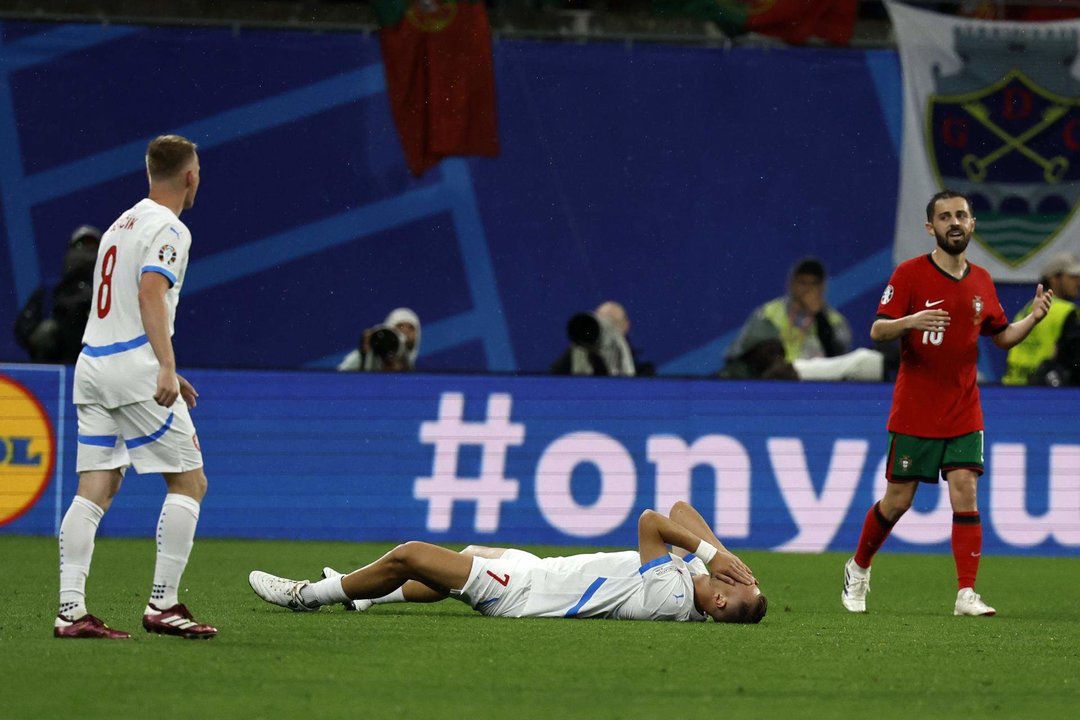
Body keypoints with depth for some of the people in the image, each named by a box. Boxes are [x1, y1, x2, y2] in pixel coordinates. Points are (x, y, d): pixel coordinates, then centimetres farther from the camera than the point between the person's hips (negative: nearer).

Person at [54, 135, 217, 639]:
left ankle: (71, 610, -7)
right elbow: (151, 294, -22)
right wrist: (167, 367, -30)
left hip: (92, 365, 8)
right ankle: (162, 606, -5)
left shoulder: (121, 224, 21)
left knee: (94, 490, 3)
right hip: (137, 371, -8)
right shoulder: (168, 229, -6)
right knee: (189, 483, 0)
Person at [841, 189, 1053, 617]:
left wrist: (1033, 318, 0)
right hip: (913, 414, -3)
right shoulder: (910, 274, -7)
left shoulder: (981, 282, 8)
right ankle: (858, 568, 29)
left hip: (964, 416, 3)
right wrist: (910, 321, -31)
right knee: (897, 500, 4)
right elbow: (877, 330, -11)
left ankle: (966, 594, -11)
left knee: (965, 494, -9)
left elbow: (1001, 337, 19)